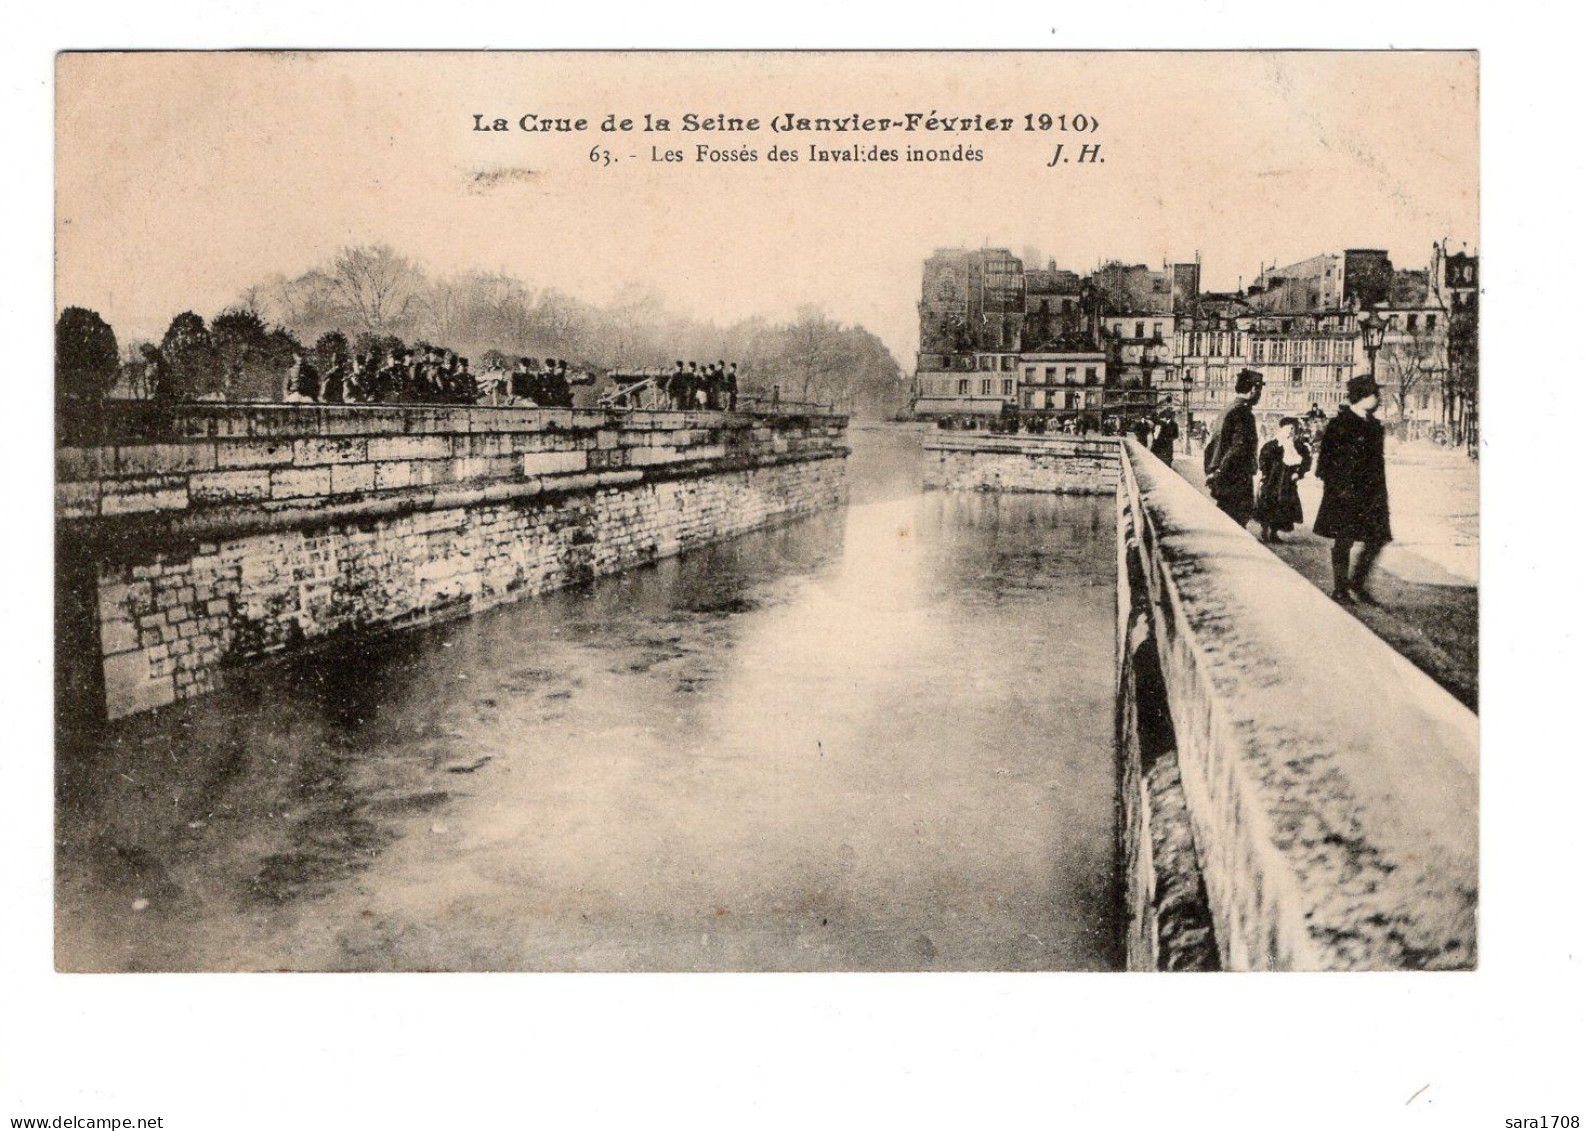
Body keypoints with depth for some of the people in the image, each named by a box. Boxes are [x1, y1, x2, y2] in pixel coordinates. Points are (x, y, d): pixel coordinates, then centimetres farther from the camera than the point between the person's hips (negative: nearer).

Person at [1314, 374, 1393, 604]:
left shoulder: (1374, 425, 13)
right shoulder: (1340, 425, -10)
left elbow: (1378, 461, 18)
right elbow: (1329, 460, -12)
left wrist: (1382, 492, 16)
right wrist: (1341, 488, -17)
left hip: (1371, 494, 7)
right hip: (1346, 494, -7)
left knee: (1378, 539, 5)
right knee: (1344, 541, 0)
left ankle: (1357, 584, 19)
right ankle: (1340, 589, 10)